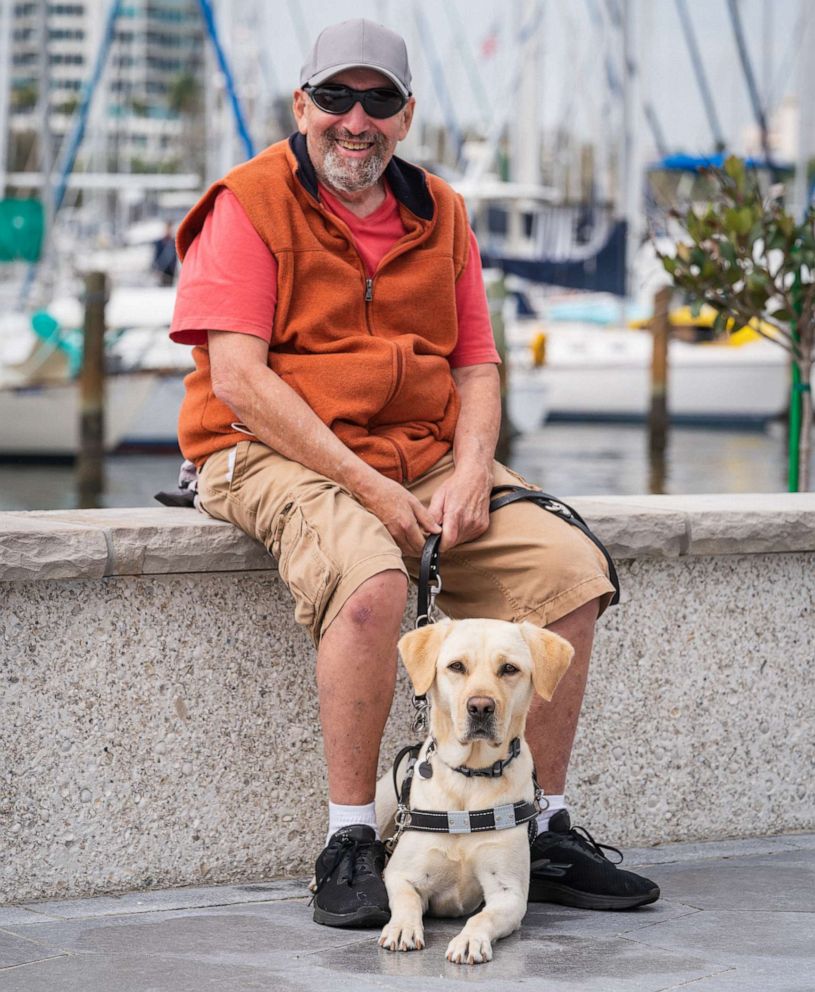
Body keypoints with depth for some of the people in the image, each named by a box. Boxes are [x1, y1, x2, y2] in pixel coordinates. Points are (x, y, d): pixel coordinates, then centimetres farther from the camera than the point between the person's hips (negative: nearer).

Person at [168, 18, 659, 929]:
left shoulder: (440, 214, 14)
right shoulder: (250, 204, -4)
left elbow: (475, 367, 12)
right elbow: (237, 378, -14)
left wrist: (470, 475, -10)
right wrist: (367, 488, -20)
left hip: (424, 455, 6)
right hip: (276, 454, -6)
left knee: (568, 567, -14)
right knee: (369, 575, -37)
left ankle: (546, 836, -4)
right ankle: (349, 845, -27)